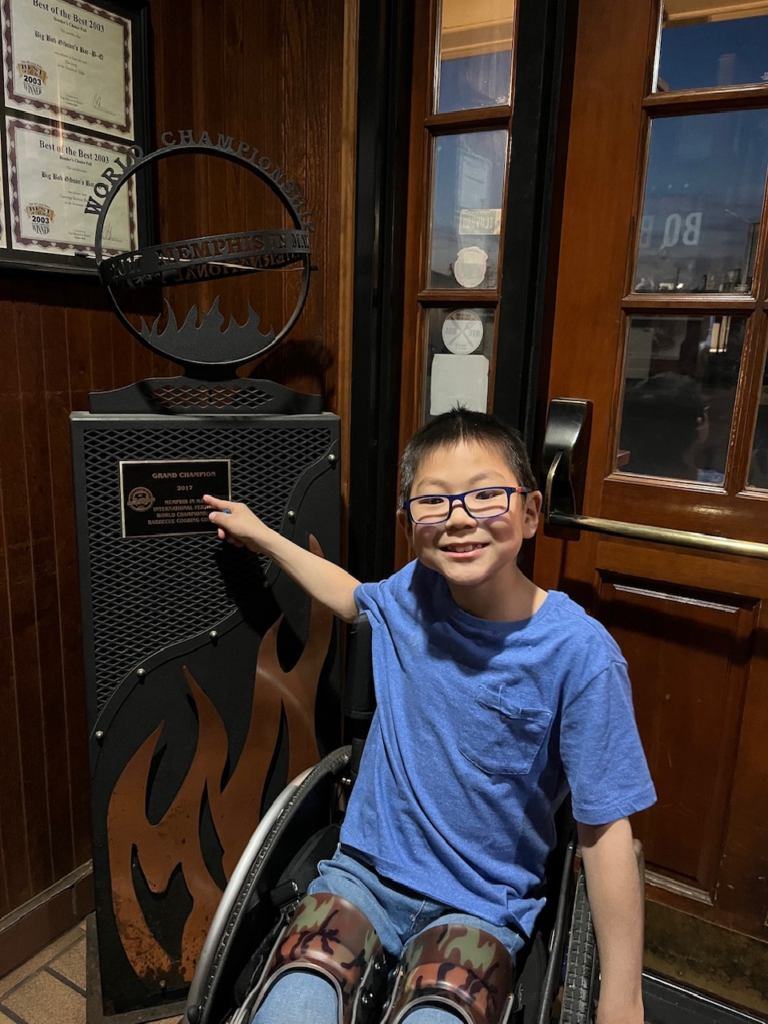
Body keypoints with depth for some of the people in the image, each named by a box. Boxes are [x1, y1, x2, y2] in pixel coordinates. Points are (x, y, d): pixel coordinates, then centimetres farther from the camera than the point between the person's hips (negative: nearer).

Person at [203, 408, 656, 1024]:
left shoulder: (581, 653, -19)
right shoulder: (414, 593, -7)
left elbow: (604, 829, -12)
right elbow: (352, 597, 18)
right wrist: (260, 536, 20)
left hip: (481, 907, -2)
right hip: (364, 870, 3)